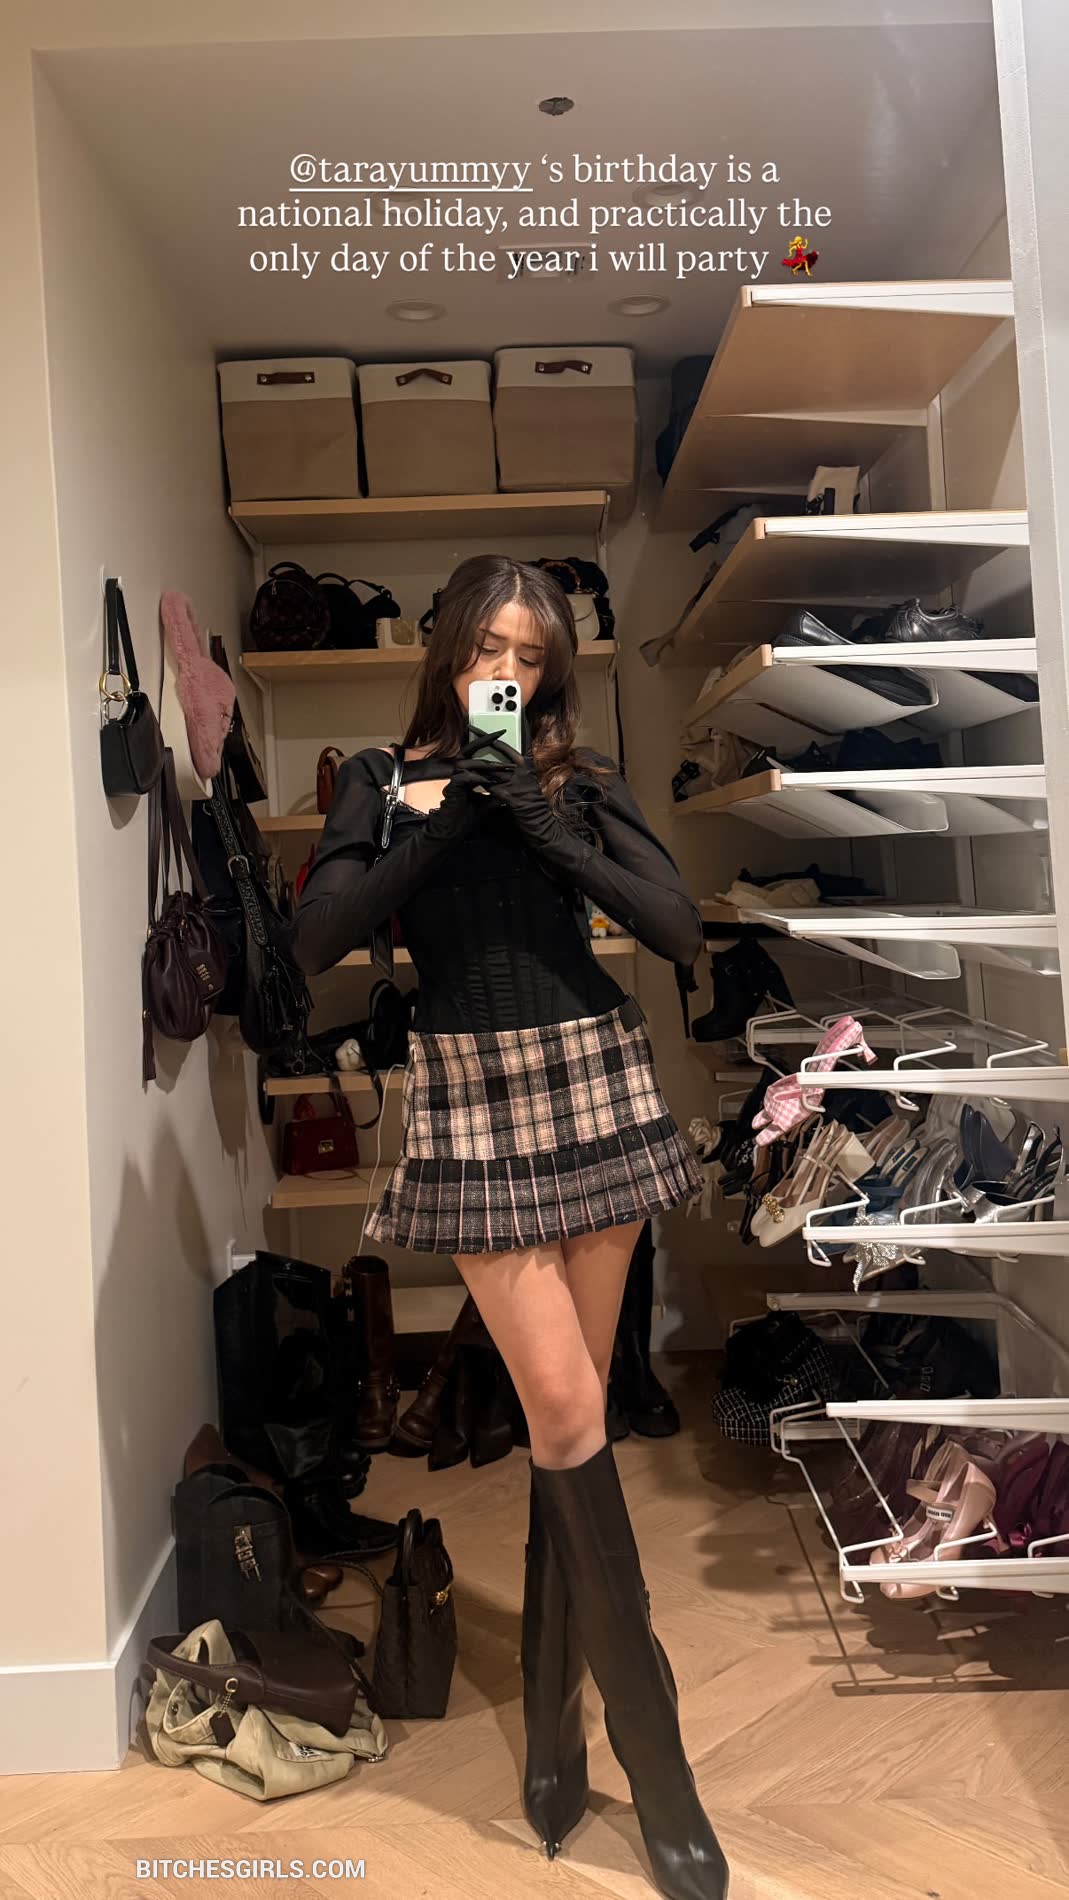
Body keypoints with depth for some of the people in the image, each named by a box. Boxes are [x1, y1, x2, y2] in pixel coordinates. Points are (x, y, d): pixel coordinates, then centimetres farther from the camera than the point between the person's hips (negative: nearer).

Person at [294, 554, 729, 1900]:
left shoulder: (579, 783, 9)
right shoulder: (386, 781, 6)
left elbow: (676, 926, -3)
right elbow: (318, 939, -7)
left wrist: (541, 823, -10)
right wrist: (439, 822, -12)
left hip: (595, 1087, 2)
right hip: (471, 1102, -2)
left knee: (566, 1409, 6)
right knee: (567, 1410, -7)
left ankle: (552, 1718, 25)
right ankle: (655, 1756, 7)